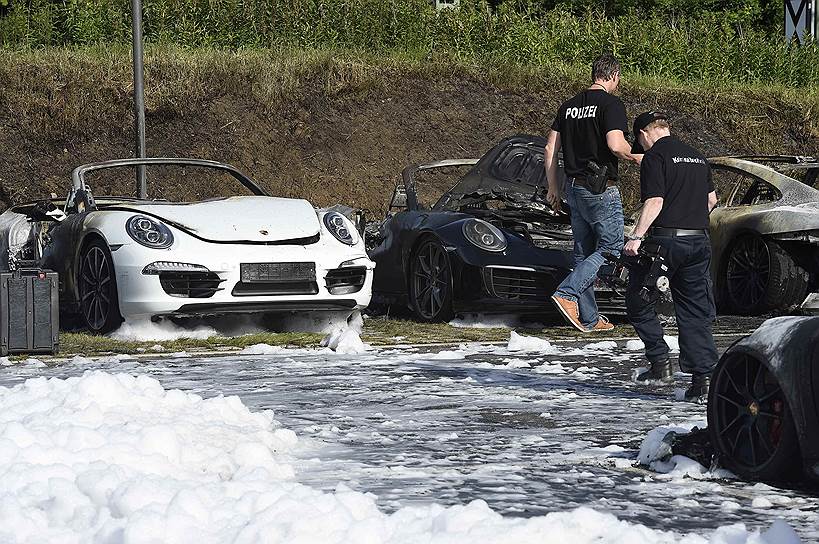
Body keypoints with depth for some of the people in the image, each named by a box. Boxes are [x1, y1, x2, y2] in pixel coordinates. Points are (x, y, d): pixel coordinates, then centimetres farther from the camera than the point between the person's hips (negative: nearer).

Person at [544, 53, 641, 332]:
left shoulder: (569, 106, 12)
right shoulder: (611, 103, -10)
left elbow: (550, 149, 11)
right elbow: (615, 144, -24)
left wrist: (553, 187, 17)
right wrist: (636, 157, -4)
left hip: (574, 187, 8)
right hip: (601, 190, -8)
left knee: (584, 253, 11)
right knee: (611, 248, -1)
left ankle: (588, 319, 12)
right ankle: (567, 293, -16)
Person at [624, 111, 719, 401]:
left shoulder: (654, 157, -7)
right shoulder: (697, 157, 16)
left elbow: (654, 202, -18)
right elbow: (711, 199, 24)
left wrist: (636, 236, -20)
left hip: (665, 239, -6)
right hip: (699, 241, 6)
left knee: (638, 302, 11)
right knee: (695, 312, 7)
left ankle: (660, 361, 4)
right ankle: (702, 376, 1)